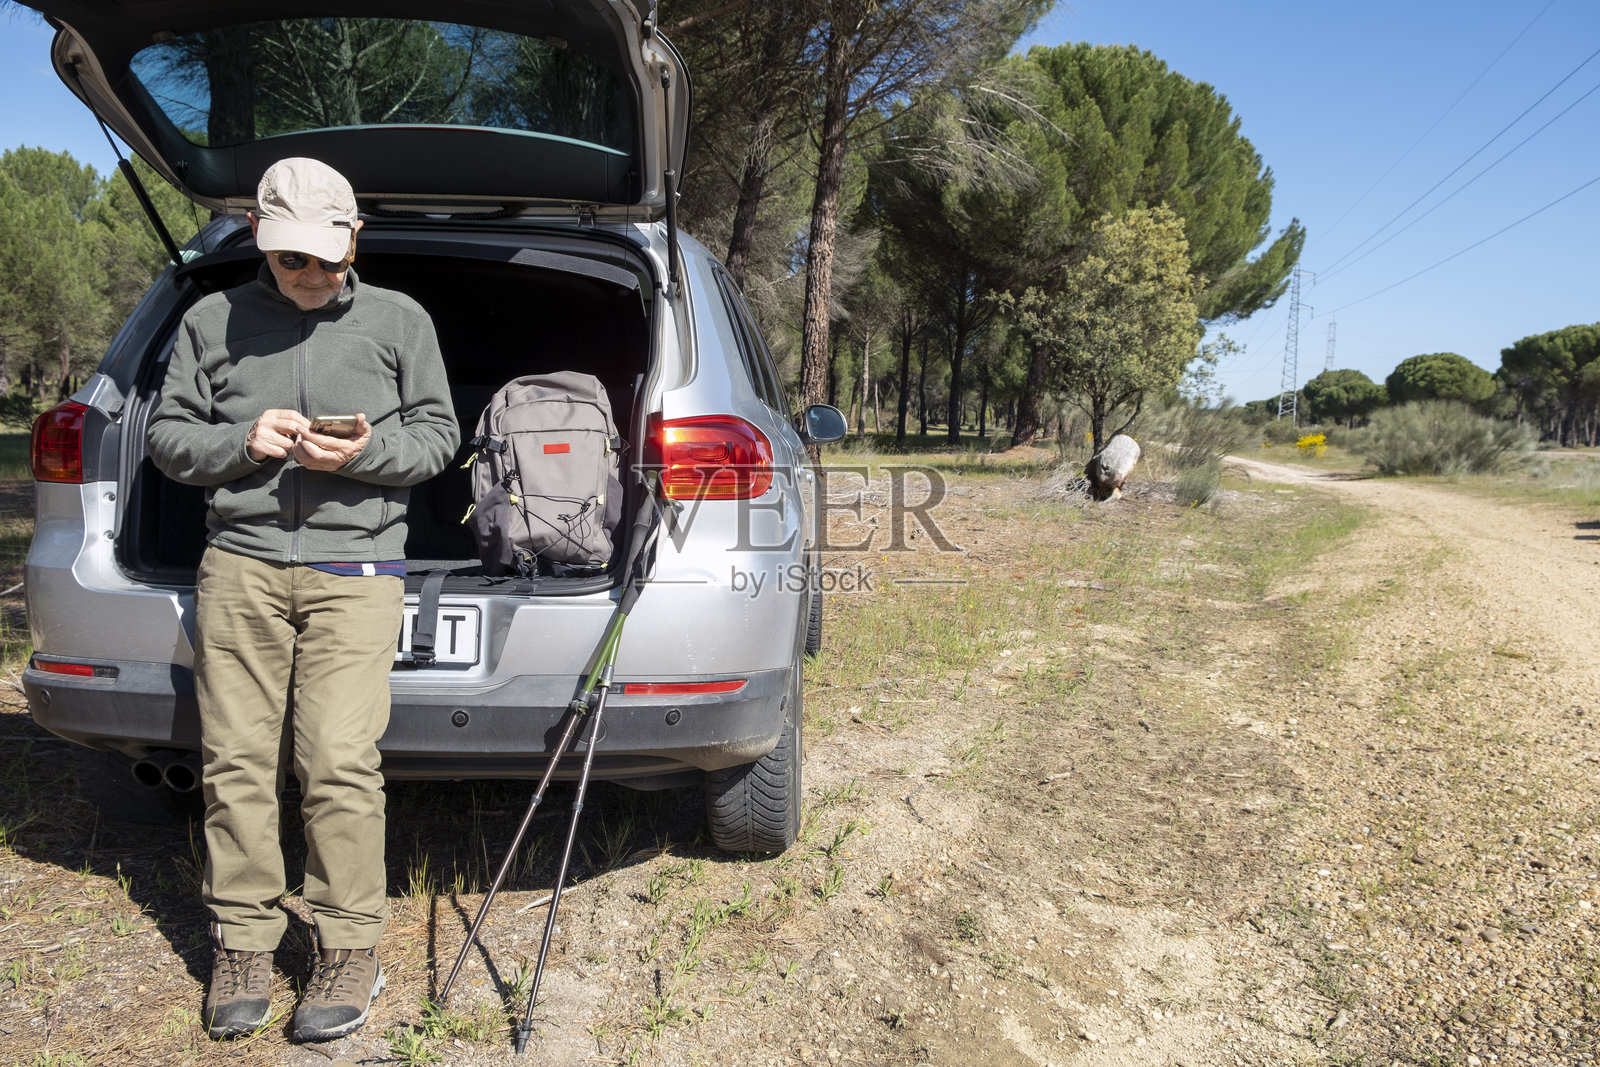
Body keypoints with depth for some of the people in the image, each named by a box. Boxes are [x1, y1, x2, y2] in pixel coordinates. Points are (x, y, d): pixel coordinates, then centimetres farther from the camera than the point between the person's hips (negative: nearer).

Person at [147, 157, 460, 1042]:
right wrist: (242, 442, -6)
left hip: (356, 568, -2)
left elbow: (437, 433, 9)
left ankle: (349, 949, 6)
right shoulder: (211, 321, 14)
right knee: (238, 758, 2)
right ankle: (243, 941, 16)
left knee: (340, 763, -7)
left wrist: (367, 454, -10)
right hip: (238, 562, 2)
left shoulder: (398, 320, 11)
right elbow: (168, 436, 15)